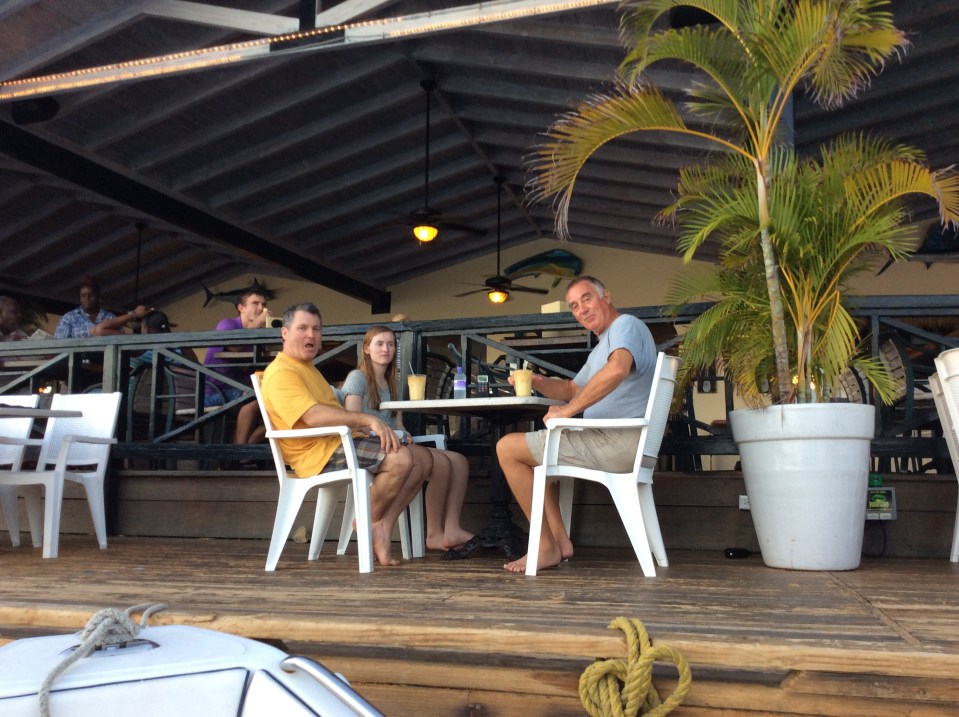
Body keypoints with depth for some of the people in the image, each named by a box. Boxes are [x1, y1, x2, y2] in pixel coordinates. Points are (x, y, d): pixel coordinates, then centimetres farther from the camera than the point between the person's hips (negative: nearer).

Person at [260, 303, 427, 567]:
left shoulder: (308, 368, 26)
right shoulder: (282, 373, -10)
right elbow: (313, 416, -25)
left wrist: (369, 427, 11)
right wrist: (367, 419, -26)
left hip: (341, 442, 10)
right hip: (320, 455, -10)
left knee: (421, 462, 2)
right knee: (401, 458, -27)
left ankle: (383, 526, -4)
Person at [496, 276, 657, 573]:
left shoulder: (626, 325, -7)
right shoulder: (603, 345, 26)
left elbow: (617, 369, -29)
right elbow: (572, 388, 32)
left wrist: (568, 410, -23)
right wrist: (537, 382, 12)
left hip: (618, 441, -11)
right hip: (615, 441, 11)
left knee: (508, 448, -7)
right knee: (538, 447, 28)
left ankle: (547, 546, -4)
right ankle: (560, 540, 13)